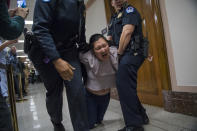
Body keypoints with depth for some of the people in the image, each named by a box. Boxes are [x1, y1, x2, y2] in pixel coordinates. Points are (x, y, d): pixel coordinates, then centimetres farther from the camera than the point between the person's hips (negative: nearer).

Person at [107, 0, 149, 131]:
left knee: (124, 85, -18)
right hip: (124, 55, 9)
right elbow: (109, 39, 21)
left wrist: (119, 52, -10)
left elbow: (127, 32, -14)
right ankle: (141, 116, 26)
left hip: (132, 53, -9)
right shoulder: (114, 19, 27)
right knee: (125, 86, 12)